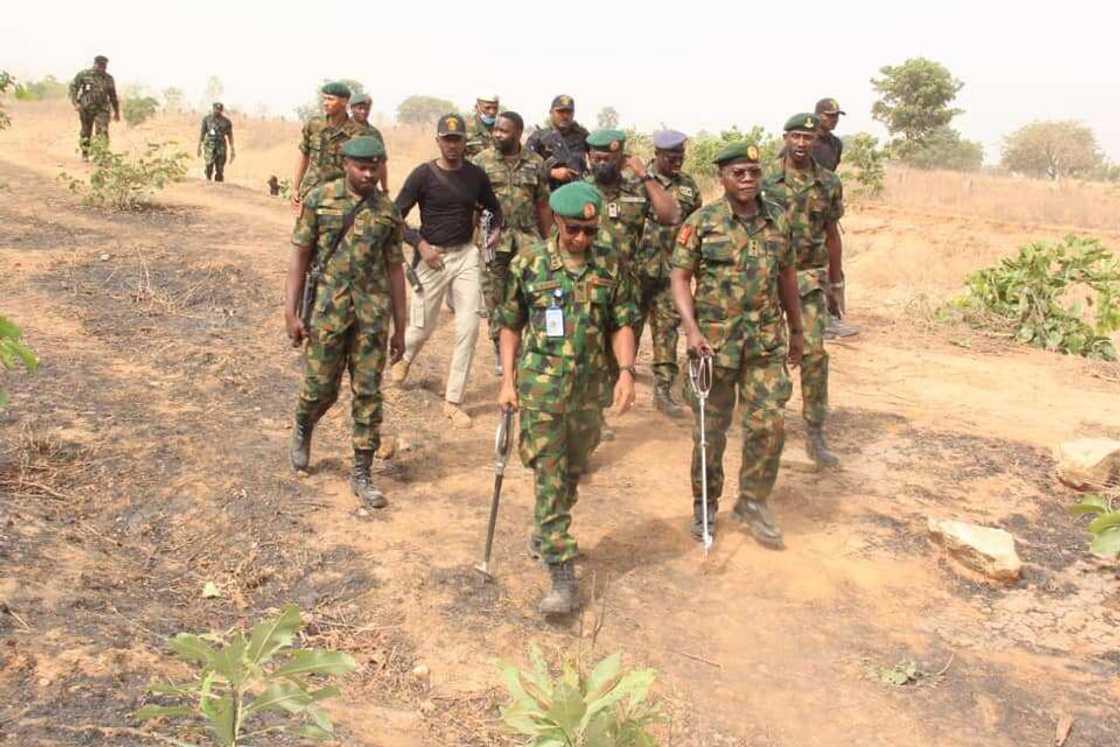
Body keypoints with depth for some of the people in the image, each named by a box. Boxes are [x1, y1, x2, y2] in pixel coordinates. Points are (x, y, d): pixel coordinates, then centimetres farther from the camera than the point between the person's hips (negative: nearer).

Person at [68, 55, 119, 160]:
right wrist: (75, 103, -14)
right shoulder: (84, 74, -3)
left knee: (102, 132, -16)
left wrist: (116, 111, 21)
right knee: (86, 132, 12)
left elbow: (113, 96, 16)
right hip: (86, 109, -1)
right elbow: (73, 87, -2)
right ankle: (85, 154, 31)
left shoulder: (109, 78, 7)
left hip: (102, 109, 1)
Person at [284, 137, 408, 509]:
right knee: (321, 387, 6)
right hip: (328, 309, -2)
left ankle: (362, 474, 14)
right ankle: (302, 429, 40)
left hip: (373, 313, 2)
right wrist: (290, 311, -6)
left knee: (368, 393, 3)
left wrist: (399, 328, 8)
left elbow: (394, 269, 8)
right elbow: (300, 255, 0)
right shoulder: (319, 199, -1)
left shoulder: (388, 211, 4)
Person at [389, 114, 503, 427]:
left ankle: (453, 401, 6)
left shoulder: (476, 175, 2)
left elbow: (494, 207, 18)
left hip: (466, 255, 3)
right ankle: (405, 357, 45)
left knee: (468, 327, -4)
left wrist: (497, 229, -3)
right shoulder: (423, 175, -8)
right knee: (424, 326, 6)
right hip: (431, 256, -3)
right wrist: (420, 244, -19)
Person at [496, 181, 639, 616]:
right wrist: (507, 381, 0)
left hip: (591, 389, 3)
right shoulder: (529, 264, -3)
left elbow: (622, 323, 4)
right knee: (549, 478, -5)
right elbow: (511, 325, 4)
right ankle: (562, 575, -3)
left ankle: (545, 533, 42)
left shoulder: (610, 264, 1)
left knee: (573, 472, 17)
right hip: (541, 388, -3)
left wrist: (626, 371, -10)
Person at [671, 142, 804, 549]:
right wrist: (691, 329, -18)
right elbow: (680, 277, -6)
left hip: (766, 342, 3)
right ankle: (705, 505, 26)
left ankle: (753, 501, 20)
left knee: (768, 424, 0)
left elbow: (787, 276, 14)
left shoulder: (779, 220, 5)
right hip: (714, 341, -2)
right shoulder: (702, 222, -5)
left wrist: (796, 331, 18)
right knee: (710, 429, 8)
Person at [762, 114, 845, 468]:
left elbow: (832, 235, 11)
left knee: (814, 354, -7)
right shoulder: (766, 180, -4)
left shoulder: (829, 183, 3)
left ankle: (815, 435, 0)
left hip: (810, 279, 1)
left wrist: (837, 285, 12)